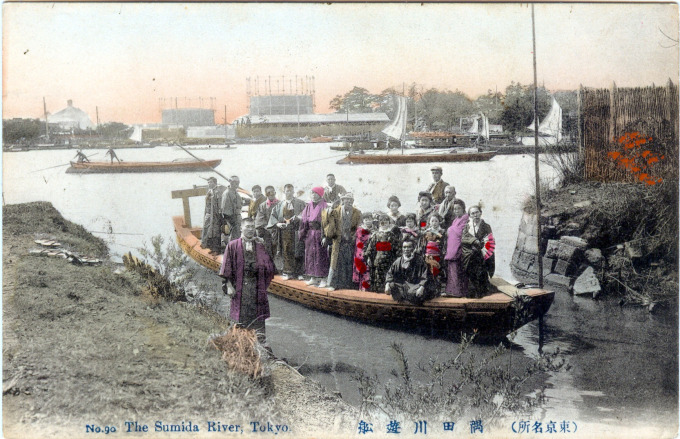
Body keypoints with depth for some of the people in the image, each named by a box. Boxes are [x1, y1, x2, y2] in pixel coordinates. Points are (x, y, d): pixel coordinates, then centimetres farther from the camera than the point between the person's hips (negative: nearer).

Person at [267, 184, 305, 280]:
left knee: (298, 252, -3)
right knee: (286, 252, 2)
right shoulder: (280, 205, 13)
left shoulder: (300, 203, 5)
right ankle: (288, 273, 8)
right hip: (284, 231, 2)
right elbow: (273, 215, 9)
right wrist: (277, 223, -10)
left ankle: (299, 273, 3)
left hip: (296, 231, -2)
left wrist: (297, 218, -21)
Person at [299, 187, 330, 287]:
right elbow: (303, 220, 13)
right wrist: (302, 234, 8)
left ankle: (323, 279, 0)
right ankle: (313, 278, 18)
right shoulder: (308, 206, 10)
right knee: (310, 255, 9)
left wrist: (324, 236, -18)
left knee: (321, 256, -4)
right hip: (310, 234, 6)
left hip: (319, 233, -6)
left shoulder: (324, 206, -8)